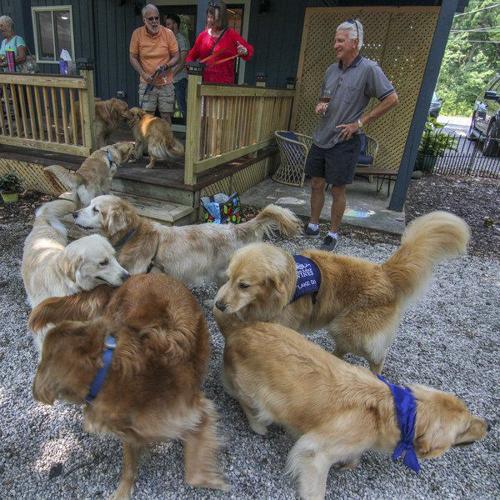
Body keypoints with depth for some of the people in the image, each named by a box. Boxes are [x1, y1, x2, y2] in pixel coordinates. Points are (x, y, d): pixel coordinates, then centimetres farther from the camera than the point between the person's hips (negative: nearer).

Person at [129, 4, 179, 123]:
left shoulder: (168, 33, -6)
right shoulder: (137, 34, -5)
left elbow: (176, 57, -1)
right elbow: (133, 57, 0)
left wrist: (165, 67, -19)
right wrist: (144, 74, -15)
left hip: (166, 83, 0)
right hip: (147, 83, 0)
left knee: (166, 116, 6)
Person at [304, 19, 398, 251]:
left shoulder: (368, 69, -9)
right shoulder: (331, 69, 9)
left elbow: (391, 99, -10)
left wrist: (360, 122, -12)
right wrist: (320, 106, -1)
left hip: (344, 142, -6)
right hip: (321, 137, 6)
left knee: (338, 190, 2)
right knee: (316, 184, 11)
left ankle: (333, 234, 17)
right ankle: (313, 225, 27)